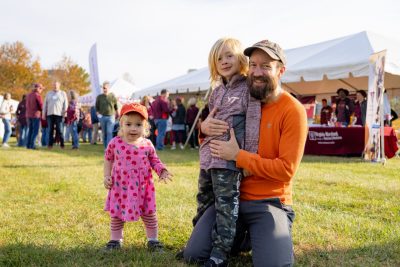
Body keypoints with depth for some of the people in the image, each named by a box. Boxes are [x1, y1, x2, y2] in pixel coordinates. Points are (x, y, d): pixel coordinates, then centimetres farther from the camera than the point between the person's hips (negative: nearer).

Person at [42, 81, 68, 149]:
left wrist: (65, 112, -5)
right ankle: (50, 144, 4)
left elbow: (65, 104, 6)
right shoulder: (49, 93, 18)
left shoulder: (63, 93, 12)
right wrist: (43, 113, 10)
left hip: (59, 114, -2)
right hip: (50, 114, 3)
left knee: (60, 130, -6)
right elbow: (45, 104, 17)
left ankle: (62, 144, -2)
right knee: (50, 130, 2)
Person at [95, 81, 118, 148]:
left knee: (109, 133, -12)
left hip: (110, 116, -2)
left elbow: (116, 107, 8)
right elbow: (97, 107, 13)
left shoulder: (112, 96, 1)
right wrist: (98, 114, 1)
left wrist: (116, 115, 6)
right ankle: (106, 147, 16)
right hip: (102, 117, 3)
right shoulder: (99, 97, 5)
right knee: (104, 133, 8)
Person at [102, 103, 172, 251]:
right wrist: (106, 176, 0)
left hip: (143, 187, 0)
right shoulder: (115, 143, -6)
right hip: (120, 186, 0)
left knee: (149, 215, 9)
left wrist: (162, 171, -10)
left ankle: (153, 239, 26)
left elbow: (154, 161, 7)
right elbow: (108, 159, 8)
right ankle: (115, 239, 29)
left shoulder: (147, 145, -5)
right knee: (116, 215, 10)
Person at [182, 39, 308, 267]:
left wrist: (238, 156, -21)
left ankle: (257, 236, 10)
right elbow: (214, 146, 16)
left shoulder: (293, 111, -12)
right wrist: (205, 128, -8)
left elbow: (286, 169, -17)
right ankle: (240, 235, 19)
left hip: (269, 202, -4)